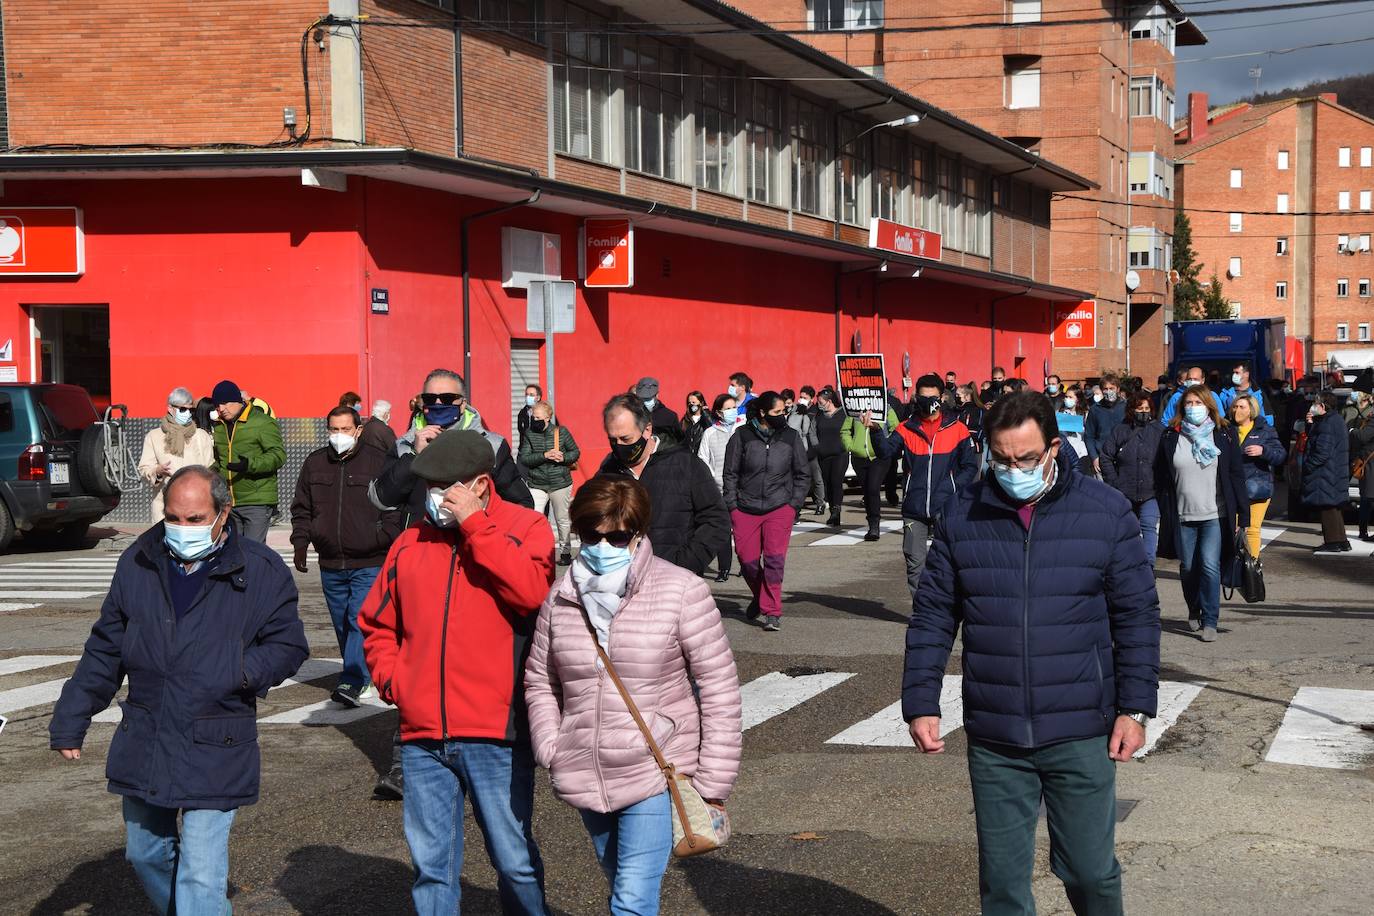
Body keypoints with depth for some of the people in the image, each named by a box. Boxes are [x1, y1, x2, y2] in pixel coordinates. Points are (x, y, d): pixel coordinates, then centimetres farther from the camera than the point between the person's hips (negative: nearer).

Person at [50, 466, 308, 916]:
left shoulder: (262, 572, -7)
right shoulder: (138, 564, 3)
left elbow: (289, 645, -1)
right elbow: (104, 651, 12)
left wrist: (242, 670, -20)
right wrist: (70, 720, 11)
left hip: (215, 754, -5)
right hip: (143, 744, 5)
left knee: (201, 874, -7)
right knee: (146, 854, 19)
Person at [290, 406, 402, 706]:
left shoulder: (378, 463, -2)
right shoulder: (314, 464, 9)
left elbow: (394, 511, -1)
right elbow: (301, 509, 17)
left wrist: (388, 544, -10)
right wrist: (300, 542, 4)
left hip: (370, 564, -5)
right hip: (331, 564, 5)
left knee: (361, 620, -15)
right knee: (343, 625, 11)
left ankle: (352, 682, -19)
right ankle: (362, 680, 23)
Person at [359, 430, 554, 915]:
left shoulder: (525, 527, 0)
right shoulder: (411, 543, 11)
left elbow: (531, 591, -21)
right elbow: (376, 624, 20)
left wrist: (473, 522, -16)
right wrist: (391, 678, 3)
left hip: (496, 731, -4)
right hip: (422, 734, 4)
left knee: (515, 860, 5)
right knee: (431, 864, 11)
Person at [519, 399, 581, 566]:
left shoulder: (561, 431, -3)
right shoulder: (528, 434, -2)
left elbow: (576, 452, 5)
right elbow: (523, 459, -10)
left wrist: (563, 458, -15)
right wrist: (545, 456, -21)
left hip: (560, 484, 0)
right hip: (536, 485, 0)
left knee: (562, 520, 11)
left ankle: (565, 552, 26)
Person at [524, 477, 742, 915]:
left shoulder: (680, 591, -11)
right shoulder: (562, 597, 2)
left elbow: (718, 687, -9)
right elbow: (539, 681, 12)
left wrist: (714, 781, -10)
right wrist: (551, 752, -2)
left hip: (656, 777, -5)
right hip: (586, 779, 5)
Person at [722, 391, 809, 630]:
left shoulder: (791, 437, 4)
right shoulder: (742, 436, -1)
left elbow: (803, 474, 13)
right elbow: (730, 473, 5)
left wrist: (795, 504, 5)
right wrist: (732, 506, 0)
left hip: (780, 507, 0)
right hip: (745, 508, 0)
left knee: (774, 558, -12)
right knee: (748, 560, 2)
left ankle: (772, 612, -5)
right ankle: (759, 597, 31)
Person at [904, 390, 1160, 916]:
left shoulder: (1105, 512, -3)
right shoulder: (963, 515, 0)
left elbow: (1137, 616, 1)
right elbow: (932, 617, 5)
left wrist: (1134, 709, -4)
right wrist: (920, 704, -1)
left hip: (1080, 736, -1)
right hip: (993, 740, 2)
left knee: (1089, 871, 8)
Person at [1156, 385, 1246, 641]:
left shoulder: (1224, 435, 3)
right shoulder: (1171, 437, 4)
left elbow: (1236, 474, 5)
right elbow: (1161, 477, 8)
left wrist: (1238, 512, 1)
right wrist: (1165, 512, 3)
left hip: (1215, 515, -2)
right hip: (1182, 515, 2)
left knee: (1210, 566, -11)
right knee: (1188, 567, 10)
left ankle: (1210, 621, -4)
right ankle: (1194, 610, 33)